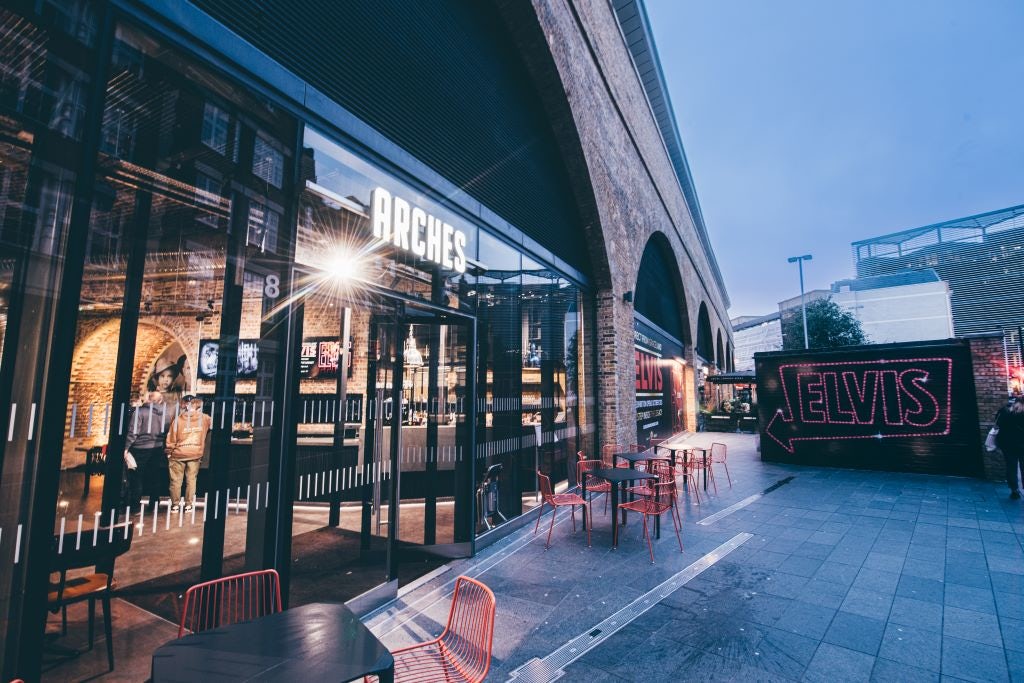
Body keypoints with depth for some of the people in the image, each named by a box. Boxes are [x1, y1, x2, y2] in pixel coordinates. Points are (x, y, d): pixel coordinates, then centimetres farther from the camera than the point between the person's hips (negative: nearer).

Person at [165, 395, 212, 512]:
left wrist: (169, 452, 7)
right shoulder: (204, 418, -5)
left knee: (176, 480, 10)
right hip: (195, 454, 1)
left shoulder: (178, 419, -7)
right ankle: (188, 505, 12)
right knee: (191, 480, 9)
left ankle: (175, 505, 16)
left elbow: (171, 438, -4)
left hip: (178, 454, -1)